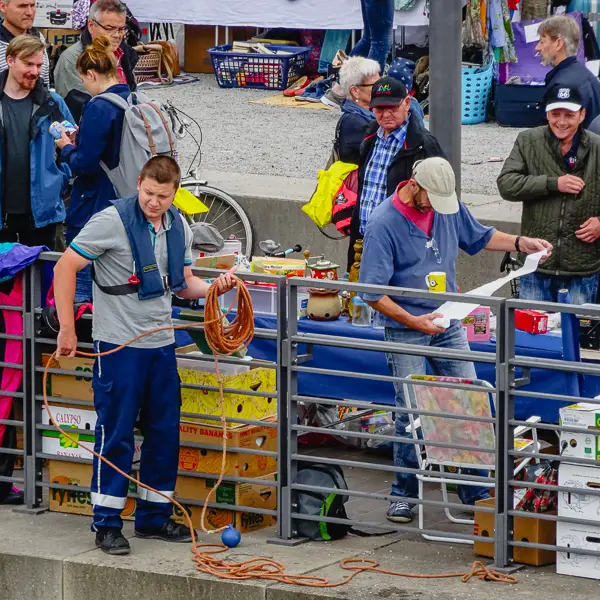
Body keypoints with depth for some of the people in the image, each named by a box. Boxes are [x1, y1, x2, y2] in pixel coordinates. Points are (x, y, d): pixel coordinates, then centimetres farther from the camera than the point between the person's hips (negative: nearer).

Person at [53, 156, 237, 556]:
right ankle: (107, 524, 4)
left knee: (165, 432, 10)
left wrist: (216, 287, -4)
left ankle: (154, 518, 22)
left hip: (161, 343, 6)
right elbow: (65, 268, -11)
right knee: (116, 434, -3)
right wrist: (67, 328, -14)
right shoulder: (113, 221, -13)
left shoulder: (179, 228, 7)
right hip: (119, 345, -6)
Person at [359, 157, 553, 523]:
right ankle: (404, 495, 12)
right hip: (406, 333, -5)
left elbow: (479, 237, 19)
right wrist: (413, 320, -25)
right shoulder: (383, 224, -17)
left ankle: (475, 491, 10)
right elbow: (373, 293, -17)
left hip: (449, 326, 5)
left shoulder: (449, 208, 0)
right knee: (411, 414, -3)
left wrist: (521, 243, 3)